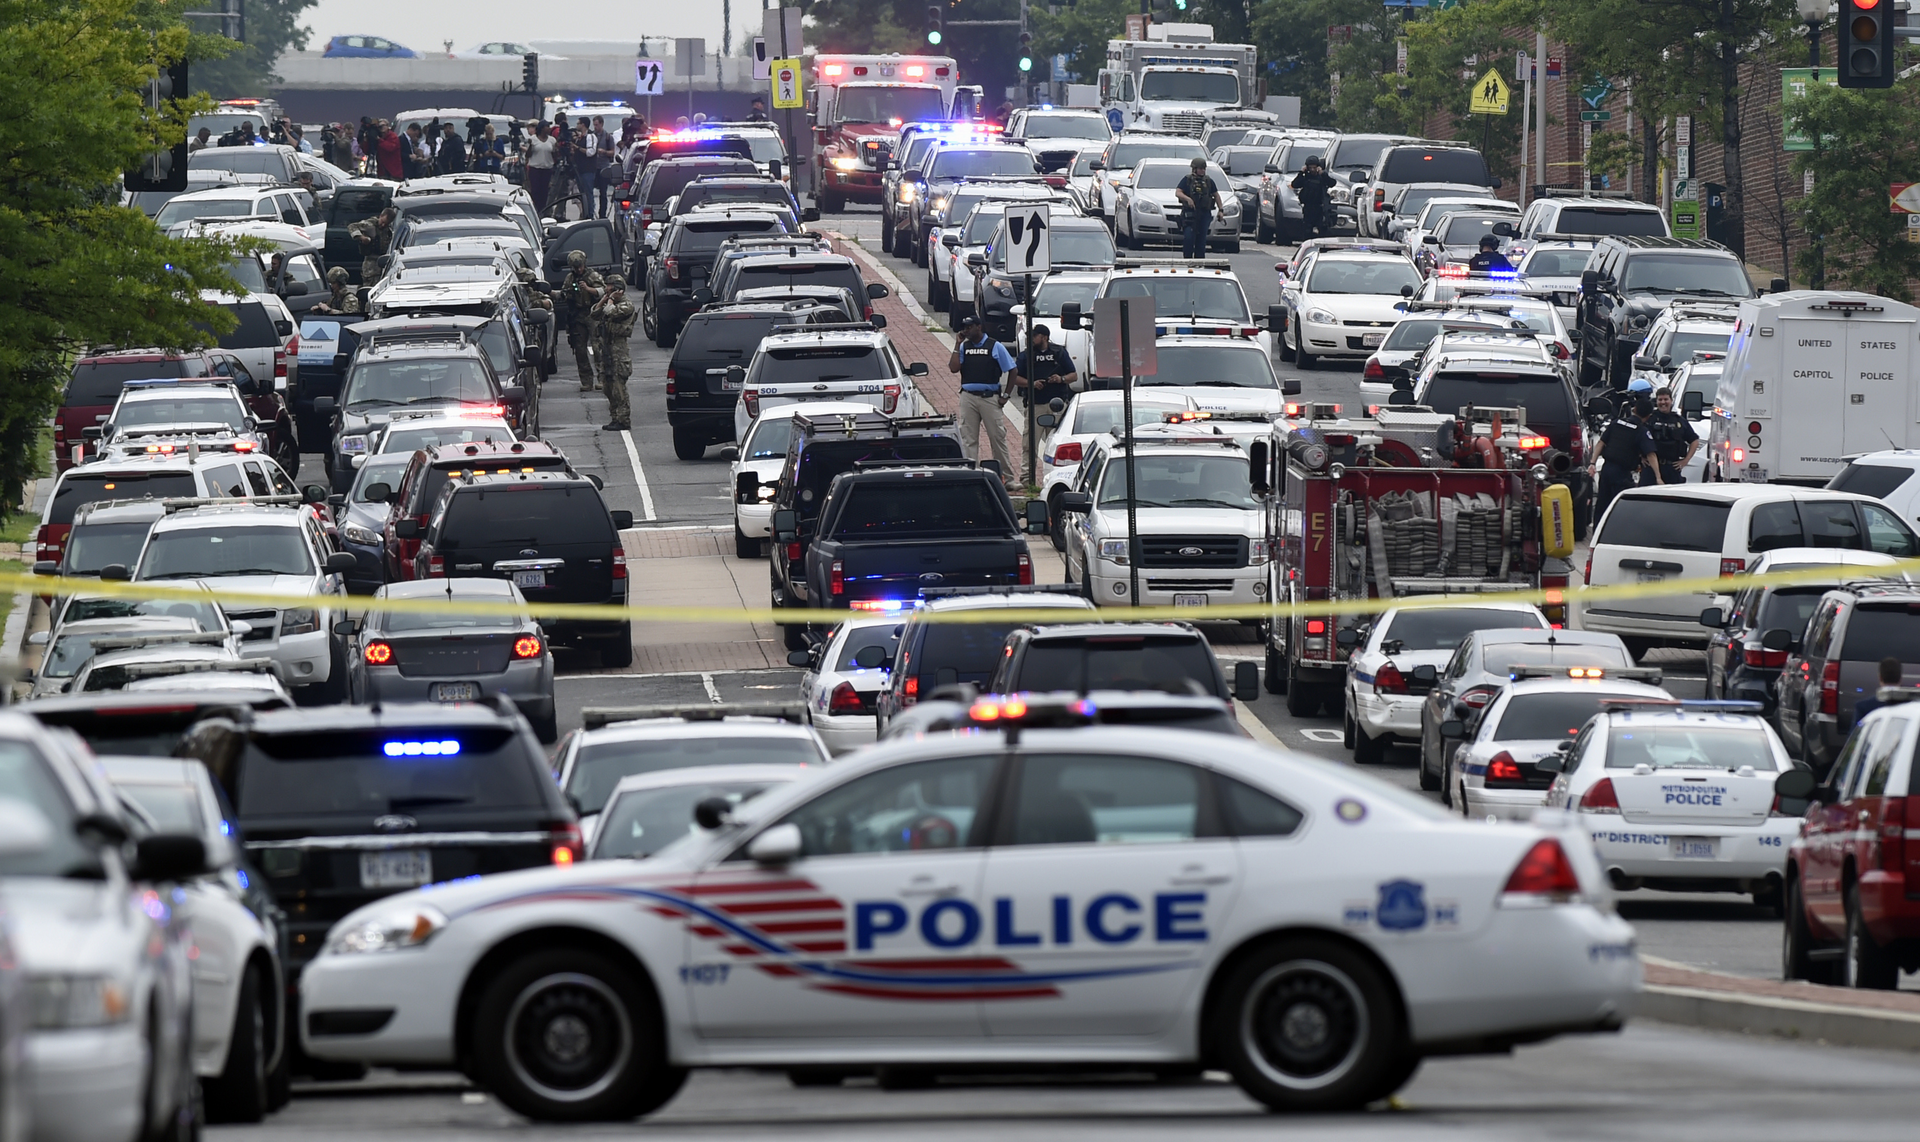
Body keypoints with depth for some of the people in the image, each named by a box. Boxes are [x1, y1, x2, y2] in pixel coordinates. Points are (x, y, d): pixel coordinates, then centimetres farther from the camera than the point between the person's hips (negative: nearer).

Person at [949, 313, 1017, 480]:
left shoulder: (995, 347, 1)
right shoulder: (964, 347, 10)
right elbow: (954, 368, -2)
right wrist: (957, 345, -2)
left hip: (990, 397, -3)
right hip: (968, 396, 3)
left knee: (997, 437, 0)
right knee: (968, 439, 1)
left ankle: (1006, 476, 7)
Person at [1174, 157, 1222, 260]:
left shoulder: (1208, 181, 12)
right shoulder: (1187, 180, 2)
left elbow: (1216, 195, 21)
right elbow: (1177, 193, -8)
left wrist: (1220, 210, 12)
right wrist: (1188, 199, -26)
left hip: (1204, 214, 3)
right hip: (1190, 214, -3)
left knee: (1201, 240, 4)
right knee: (1189, 238, -12)